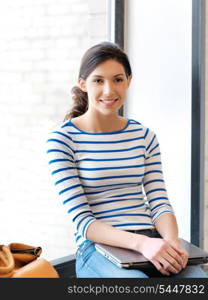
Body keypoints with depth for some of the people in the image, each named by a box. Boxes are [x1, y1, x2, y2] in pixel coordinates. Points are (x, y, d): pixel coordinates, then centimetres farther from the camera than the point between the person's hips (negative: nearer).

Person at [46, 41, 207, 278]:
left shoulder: (144, 136, 13)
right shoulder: (62, 139, -1)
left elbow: (159, 204, 7)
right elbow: (82, 221, -8)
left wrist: (172, 242, -16)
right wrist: (141, 242, -23)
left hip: (151, 242, 4)